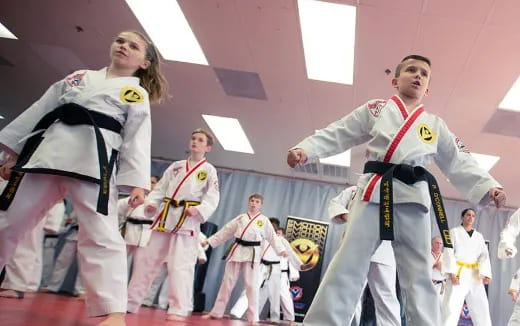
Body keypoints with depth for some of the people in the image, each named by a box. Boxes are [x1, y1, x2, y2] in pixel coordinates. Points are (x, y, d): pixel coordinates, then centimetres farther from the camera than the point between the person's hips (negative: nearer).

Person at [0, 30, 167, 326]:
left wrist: (138, 182, -11)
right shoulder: (80, 77, 24)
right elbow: (41, 110, 22)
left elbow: (138, 139, 2)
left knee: (100, 234, -14)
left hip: (94, 160, -4)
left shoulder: (137, 94, 13)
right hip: (46, 152, 5)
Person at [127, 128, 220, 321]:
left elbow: (212, 198, -5)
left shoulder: (209, 170, 4)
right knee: (146, 259, 9)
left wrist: (199, 210, -22)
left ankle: (179, 310, -7)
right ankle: (130, 303, 21)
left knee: (181, 265, -13)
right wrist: (151, 203, -4)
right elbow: (160, 188, 15)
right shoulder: (176, 166, 17)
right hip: (164, 218, 5)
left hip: (187, 221, -5)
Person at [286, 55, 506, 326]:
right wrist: (304, 149, -7)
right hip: (375, 191, -2)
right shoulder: (375, 109, 13)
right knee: (348, 262, -6)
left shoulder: (436, 126, 19)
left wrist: (488, 187, 1)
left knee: (418, 273, 4)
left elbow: (460, 163, 16)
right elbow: (337, 134, 7)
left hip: (414, 197, 2)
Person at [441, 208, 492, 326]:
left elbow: (484, 255, 5)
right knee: (451, 306, -12)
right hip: (458, 273, -5)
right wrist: (451, 273, -17)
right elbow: (448, 252, -6)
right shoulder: (454, 232, 3)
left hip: (474, 275, 5)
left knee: (481, 307, 8)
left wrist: (485, 273, -11)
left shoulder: (479, 236, 16)